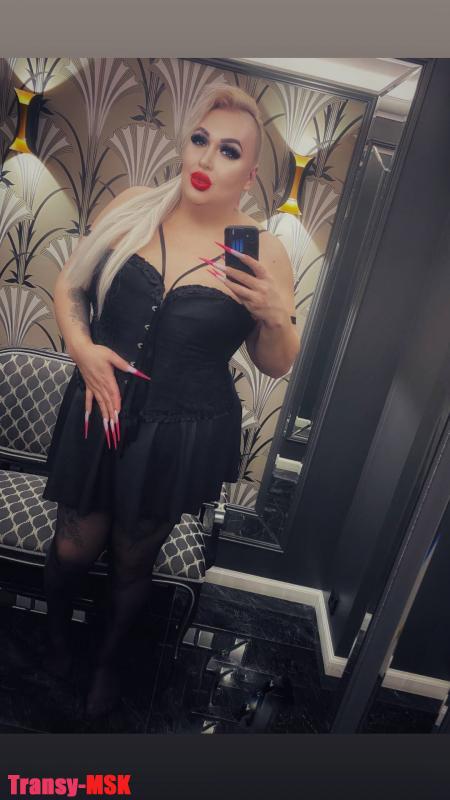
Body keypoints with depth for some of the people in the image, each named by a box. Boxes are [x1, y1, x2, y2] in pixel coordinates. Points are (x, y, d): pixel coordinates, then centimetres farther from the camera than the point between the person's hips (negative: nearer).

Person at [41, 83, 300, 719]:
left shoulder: (264, 253, -7)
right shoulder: (133, 208, -2)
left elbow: (277, 366, -1)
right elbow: (69, 286, 7)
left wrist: (275, 316, -21)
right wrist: (81, 345, -11)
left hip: (184, 439, -1)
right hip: (98, 414, 2)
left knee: (134, 558, 18)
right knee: (73, 547, 17)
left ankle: (108, 657, 53)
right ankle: (54, 632, 56)